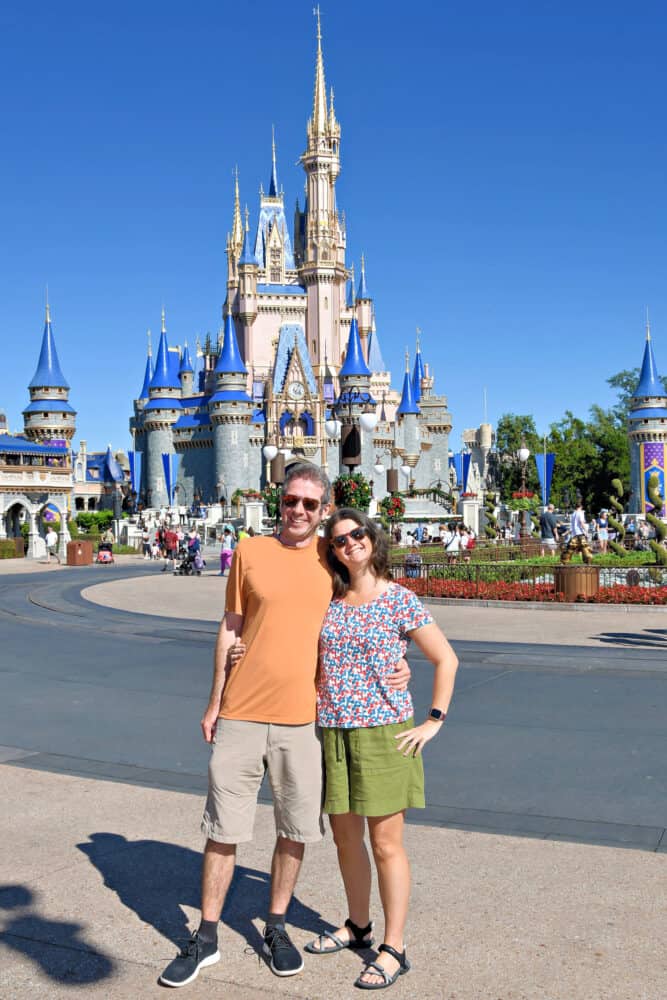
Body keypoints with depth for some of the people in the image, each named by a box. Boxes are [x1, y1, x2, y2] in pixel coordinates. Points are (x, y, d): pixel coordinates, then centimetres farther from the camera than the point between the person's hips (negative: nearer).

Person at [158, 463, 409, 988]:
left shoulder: (334, 558, 2)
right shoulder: (250, 552, 1)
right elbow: (230, 629, 6)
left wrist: (395, 664, -4)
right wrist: (214, 702, 7)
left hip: (303, 715, 1)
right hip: (241, 712, 0)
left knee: (295, 829, 11)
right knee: (223, 828, 8)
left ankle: (276, 928, 31)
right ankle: (206, 938, 24)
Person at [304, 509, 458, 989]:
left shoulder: (401, 600, -5)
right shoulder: (330, 601, 6)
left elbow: (446, 660, -1)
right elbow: (318, 661, 21)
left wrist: (434, 721, -4)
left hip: (384, 732, -4)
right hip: (332, 731, 5)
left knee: (385, 841, 1)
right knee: (345, 837, 14)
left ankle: (394, 948, 13)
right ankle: (358, 926, 33)